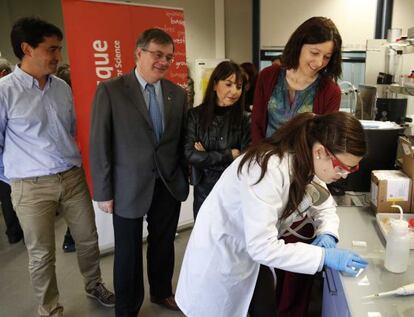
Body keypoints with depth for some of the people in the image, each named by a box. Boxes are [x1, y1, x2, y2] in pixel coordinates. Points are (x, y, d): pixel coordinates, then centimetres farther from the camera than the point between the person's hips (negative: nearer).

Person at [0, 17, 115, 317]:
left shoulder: (63, 87, 6)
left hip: (74, 177, 5)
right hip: (32, 186, -5)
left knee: (88, 239, 17)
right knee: (42, 254, 10)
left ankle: (94, 284, 43)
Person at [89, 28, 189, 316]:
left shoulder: (178, 93, 3)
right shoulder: (110, 90, -9)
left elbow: (182, 141, 8)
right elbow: (99, 145, -9)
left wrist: (186, 178, 7)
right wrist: (104, 192, -9)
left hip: (169, 184, 4)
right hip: (129, 187, -3)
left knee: (164, 245, 19)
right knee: (128, 252, 13)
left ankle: (162, 293, 45)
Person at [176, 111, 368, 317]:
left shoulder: (308, 164, -8)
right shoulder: (269, 169, -35)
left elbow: (324, 205, 6)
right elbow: (262, 246, -36)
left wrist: (327, 234, -14)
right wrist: (324, 256, -31)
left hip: (253, 252, 7)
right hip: (222, 254, -7)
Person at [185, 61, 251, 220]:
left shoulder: (243, 119, -2)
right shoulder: (196, 115, -4)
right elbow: (190, 154, -12)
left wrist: (207, 157, -13)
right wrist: (229, 155, -12)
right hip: (204, 190, 0)